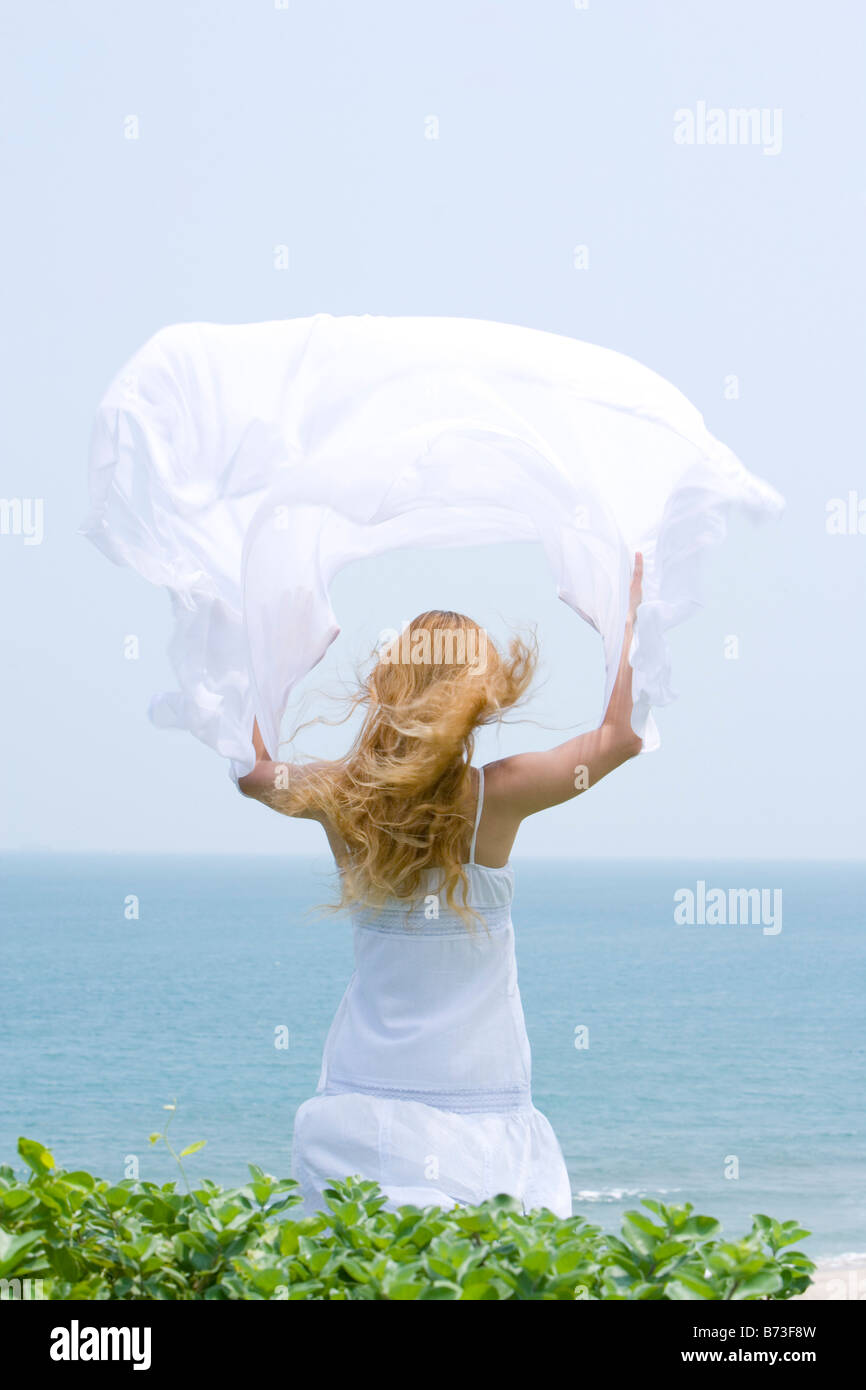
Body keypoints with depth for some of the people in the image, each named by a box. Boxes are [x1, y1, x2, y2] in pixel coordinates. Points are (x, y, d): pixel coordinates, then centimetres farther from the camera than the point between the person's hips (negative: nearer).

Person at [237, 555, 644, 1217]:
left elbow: (253, 770, 20)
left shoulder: (341, 795, -1)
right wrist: (626, 614, 7)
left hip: (361, 1095, 4)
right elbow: (620, 736, -2)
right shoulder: (494, 795, -11)